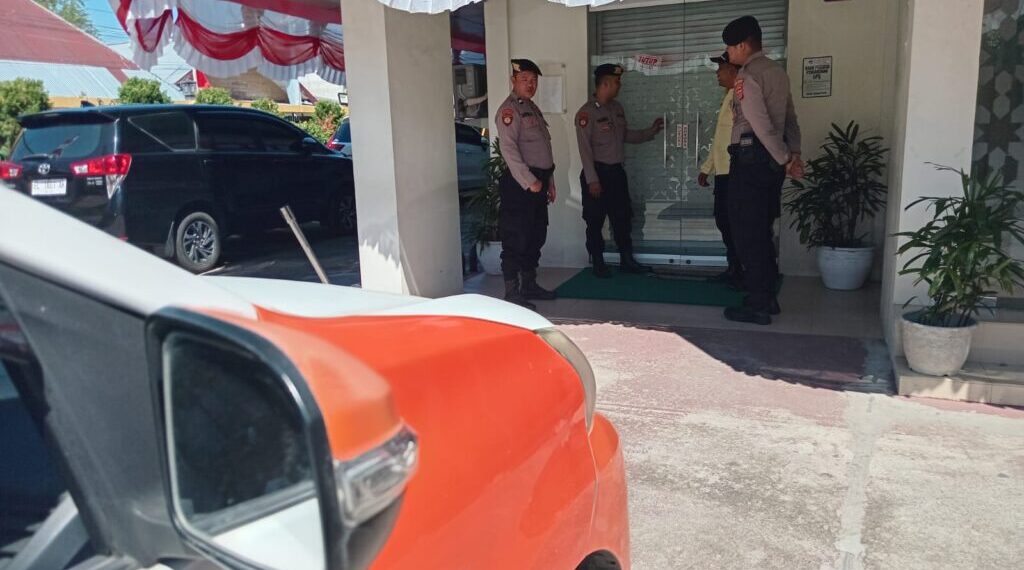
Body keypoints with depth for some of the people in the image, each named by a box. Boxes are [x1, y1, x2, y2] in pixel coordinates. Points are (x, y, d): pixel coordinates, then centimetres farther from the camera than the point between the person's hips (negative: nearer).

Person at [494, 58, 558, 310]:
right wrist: (529, 181, -21)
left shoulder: (532, 108, 19)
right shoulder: (509, 109, -10)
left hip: (538, 180, 9)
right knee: (516, 238, -6)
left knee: (536, 236, 15)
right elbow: (508, 148, -20)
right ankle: (512, 292, 0)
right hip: (519, 183, -9)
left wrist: (549, 181, 20)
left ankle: (529, 284, 27)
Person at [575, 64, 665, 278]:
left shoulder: (617, 108, 10)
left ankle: (627, 260, 21)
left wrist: (651, 131, 14)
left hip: (616, 171, 7)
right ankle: (598, 264, 12)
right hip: (597, 171, -7)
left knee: (623, 217, 11)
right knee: (595, 220, 2)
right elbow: (585, 149, -16)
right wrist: (592, 180, -19)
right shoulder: (587, 112, -13)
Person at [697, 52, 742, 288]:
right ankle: (734, 268, 23)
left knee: (734, 223, -4)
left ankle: (742, 273, 4)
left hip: (734, 172, -10)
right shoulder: (729, 96, 19)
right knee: (723, 220, 13)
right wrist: (706, 168, 25)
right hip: (723, 171, 10)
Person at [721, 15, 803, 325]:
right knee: (763, 232, 15)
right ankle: (768, 297, 21)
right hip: (771, 160, 9)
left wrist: (785, 159, -12)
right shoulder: (778, 71, 16)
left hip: (750, 159, -9)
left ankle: (758, 306, 0)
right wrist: (794, 153, 4)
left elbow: (761, 125, -19)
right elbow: (790, 117, 13)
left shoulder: (747, 76, -12)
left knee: (747, 234, -3)